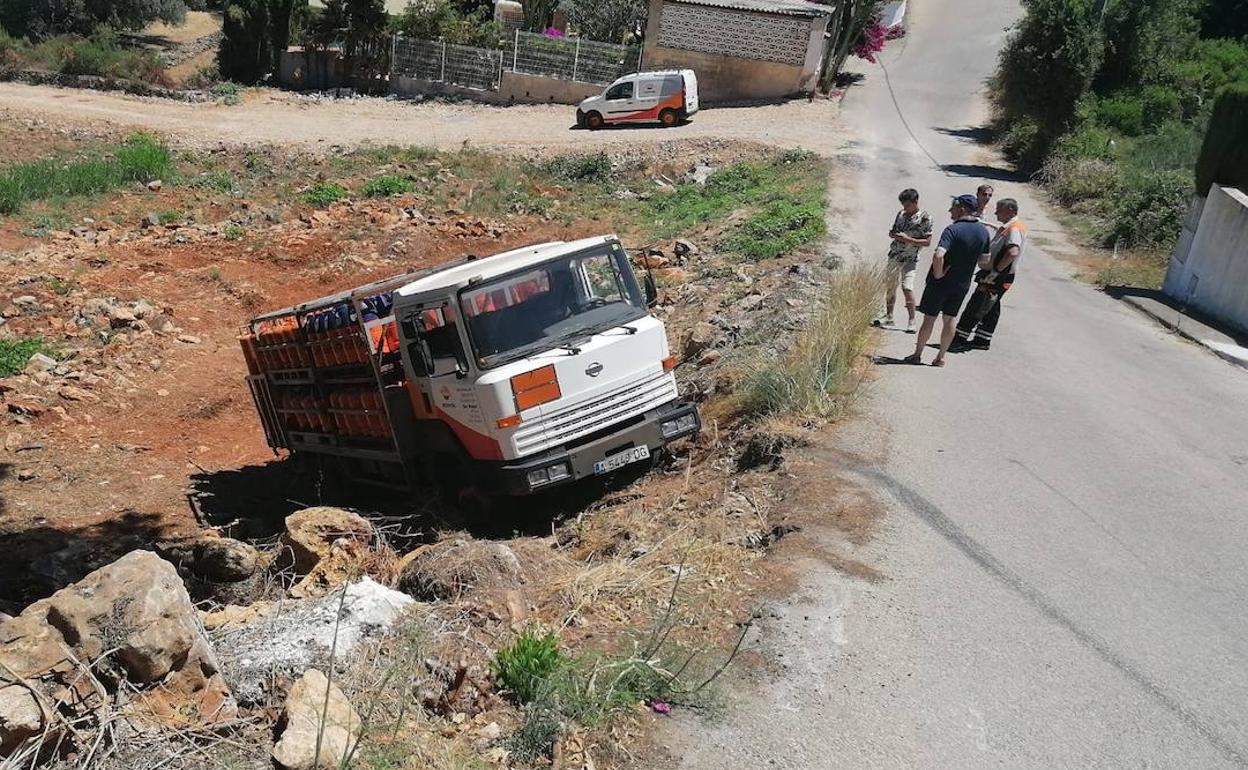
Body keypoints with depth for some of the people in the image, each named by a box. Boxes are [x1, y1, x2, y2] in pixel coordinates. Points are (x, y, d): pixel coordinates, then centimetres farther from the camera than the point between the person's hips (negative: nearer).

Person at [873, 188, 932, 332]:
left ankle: (911, 321, -6)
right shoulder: (901, 214, 7)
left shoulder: (925, 218, -10)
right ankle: (889, 317, 27)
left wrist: (908, 239, -20)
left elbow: (927, 242, -10)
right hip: (894, 256, 6)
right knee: (890, 286, 12)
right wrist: (893, 234, -6)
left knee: (907, 288, -17)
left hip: (910, 259, -6)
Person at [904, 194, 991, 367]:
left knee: (929, 318, 7)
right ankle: (941, 357, 19)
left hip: (940, 282, -5)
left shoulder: (953, 229, -22)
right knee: (950, 319, 15)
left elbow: (938, 256, -35)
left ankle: (917, 354, 17)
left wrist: (938, 274, -21)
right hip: (963, 284, 5)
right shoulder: (983, 232, 0)